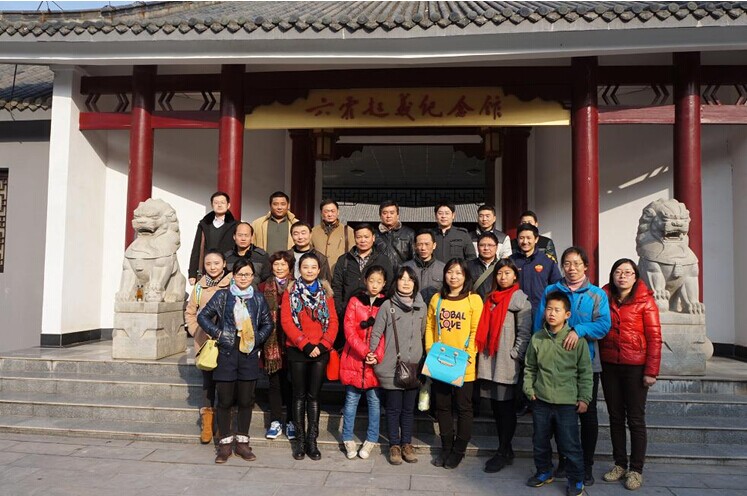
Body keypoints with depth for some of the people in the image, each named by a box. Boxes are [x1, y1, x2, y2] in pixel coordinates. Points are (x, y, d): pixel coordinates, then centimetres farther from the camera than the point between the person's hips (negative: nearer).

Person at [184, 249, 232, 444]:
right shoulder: (199, 287, 6)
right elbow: (189, 312, 14)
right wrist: (195, 331, 4)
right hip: (205, 344, 3)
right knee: (208, 382, 10)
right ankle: (207, 424, 19)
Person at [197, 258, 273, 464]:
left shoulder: (258, 299, 6)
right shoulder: (222, 296, 2)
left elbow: (268, 323, 12)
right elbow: (203, 316, 4)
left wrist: (257, 339, -3)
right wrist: (218, 333, -6)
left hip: (249, 354, 2)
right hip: (226, 353, -2)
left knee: (246, 400, 8)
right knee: (225, 400, 4)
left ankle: (242, 442, 21)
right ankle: (225, 443, 17)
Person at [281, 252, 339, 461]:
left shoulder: (325, 292, 7)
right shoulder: (290, 292, 2)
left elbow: (333, 322, 2)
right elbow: (286, 321, -6)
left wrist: (322, 345, -11)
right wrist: (305, 344, -13)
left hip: (320, 351, 1)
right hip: (297, 351, -1)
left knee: (314, 396, 5)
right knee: (299, 395, 6)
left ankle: (312, 440, 12)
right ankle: (300, 440, 15)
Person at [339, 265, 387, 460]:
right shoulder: (355, 301, 2)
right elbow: (349, 330, -5)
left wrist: (377, 355, -17)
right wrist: (364, 351, -16)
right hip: (354, 359, 0)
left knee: (374, 401, 7)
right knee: (351, 400, 8)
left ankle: (371, 440, 22)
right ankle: (348, 439, 21)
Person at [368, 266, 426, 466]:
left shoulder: (421, 306, 8)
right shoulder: (388, 306, -4)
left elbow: (423, 334, 14)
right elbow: (376, 332, -2)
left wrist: (423, 359, 13)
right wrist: (372, 354, -10)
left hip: (414, 367, 3)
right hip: (391, 367, -3)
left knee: (409, 408, 12)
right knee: (393, 408, 6)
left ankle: (407, 443, 26)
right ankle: (394, 445, 20)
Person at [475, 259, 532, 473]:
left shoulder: (520, 299, -3)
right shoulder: (491, 299, 16)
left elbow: (524, 332, -8)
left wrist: (515, 355, -14)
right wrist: (481, 352, 11)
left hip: (507, 364, -6)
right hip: (489, 361, 7)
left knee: (506, 407, 1)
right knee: (496, 406, 11)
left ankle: (503, 453, 11)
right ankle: (505, 450, 23)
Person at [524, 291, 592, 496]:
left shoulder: (577, 340, -6)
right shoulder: (537, 339, 2)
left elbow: (585, 372, -2)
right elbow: (530, 368, 11)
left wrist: (584, 398, -4)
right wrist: (529, 389, 2)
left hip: (567, 402, -3)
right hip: (541, 400, 4)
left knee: (570, 444, 3)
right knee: (540, 441, 16)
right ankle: (544, 471, 36)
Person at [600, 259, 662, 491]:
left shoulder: (645, 300, -5)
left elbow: (654, 338, -7)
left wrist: (651, 371, -12)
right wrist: (599, 363, 1)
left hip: (635, 366, -4)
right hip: (609, 365, 4)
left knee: (635, 419, 4)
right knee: (615, 416, 12)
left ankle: (636, 470, 15)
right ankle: (620, 464, 24)